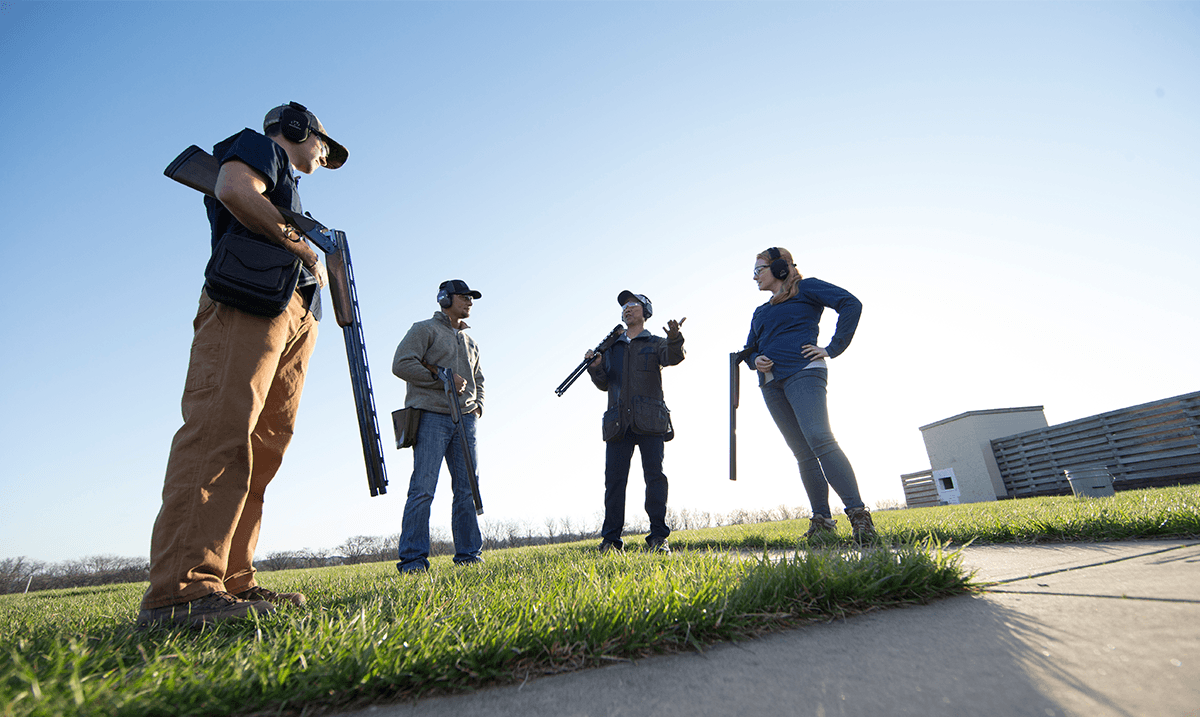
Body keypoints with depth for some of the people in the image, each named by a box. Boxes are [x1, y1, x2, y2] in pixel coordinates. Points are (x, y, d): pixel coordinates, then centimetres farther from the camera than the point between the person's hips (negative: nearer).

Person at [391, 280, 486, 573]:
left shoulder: (470, 342, 25)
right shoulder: (424, 330, 4)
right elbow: (401, 364, -9)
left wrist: (478, 405, 14)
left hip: (465, 420, 6)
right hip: (432, 416, -6)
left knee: (467, 490, 4)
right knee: (423, 488, -10)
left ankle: (468, 554, 11)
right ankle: (413, 559, -3)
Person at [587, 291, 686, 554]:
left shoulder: (655, 343, 12)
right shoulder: (611, 347, 22)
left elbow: (673, 357, -10)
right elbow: (604, 384, 17)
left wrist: (674, 338, -32)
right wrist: (595, 367, -4)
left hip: (649, 421, -3)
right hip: (619, 422, 3)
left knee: (655, 475, -6)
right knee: (614, 479, 0)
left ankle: (658, 536, 0)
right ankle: (611, 540, 5)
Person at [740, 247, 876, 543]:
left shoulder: (807, 288, 7)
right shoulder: (760, 313, 26)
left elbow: (851, 304, -4)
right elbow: (749, 349, 27)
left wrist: (832, 348, -9)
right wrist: (756, 361, 2)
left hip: (802, 372, -6)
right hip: (771, 384, 6)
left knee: (819, 439, -24)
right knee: (803, 453, 2)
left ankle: (858, 513, -21)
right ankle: (822, 520, 3)